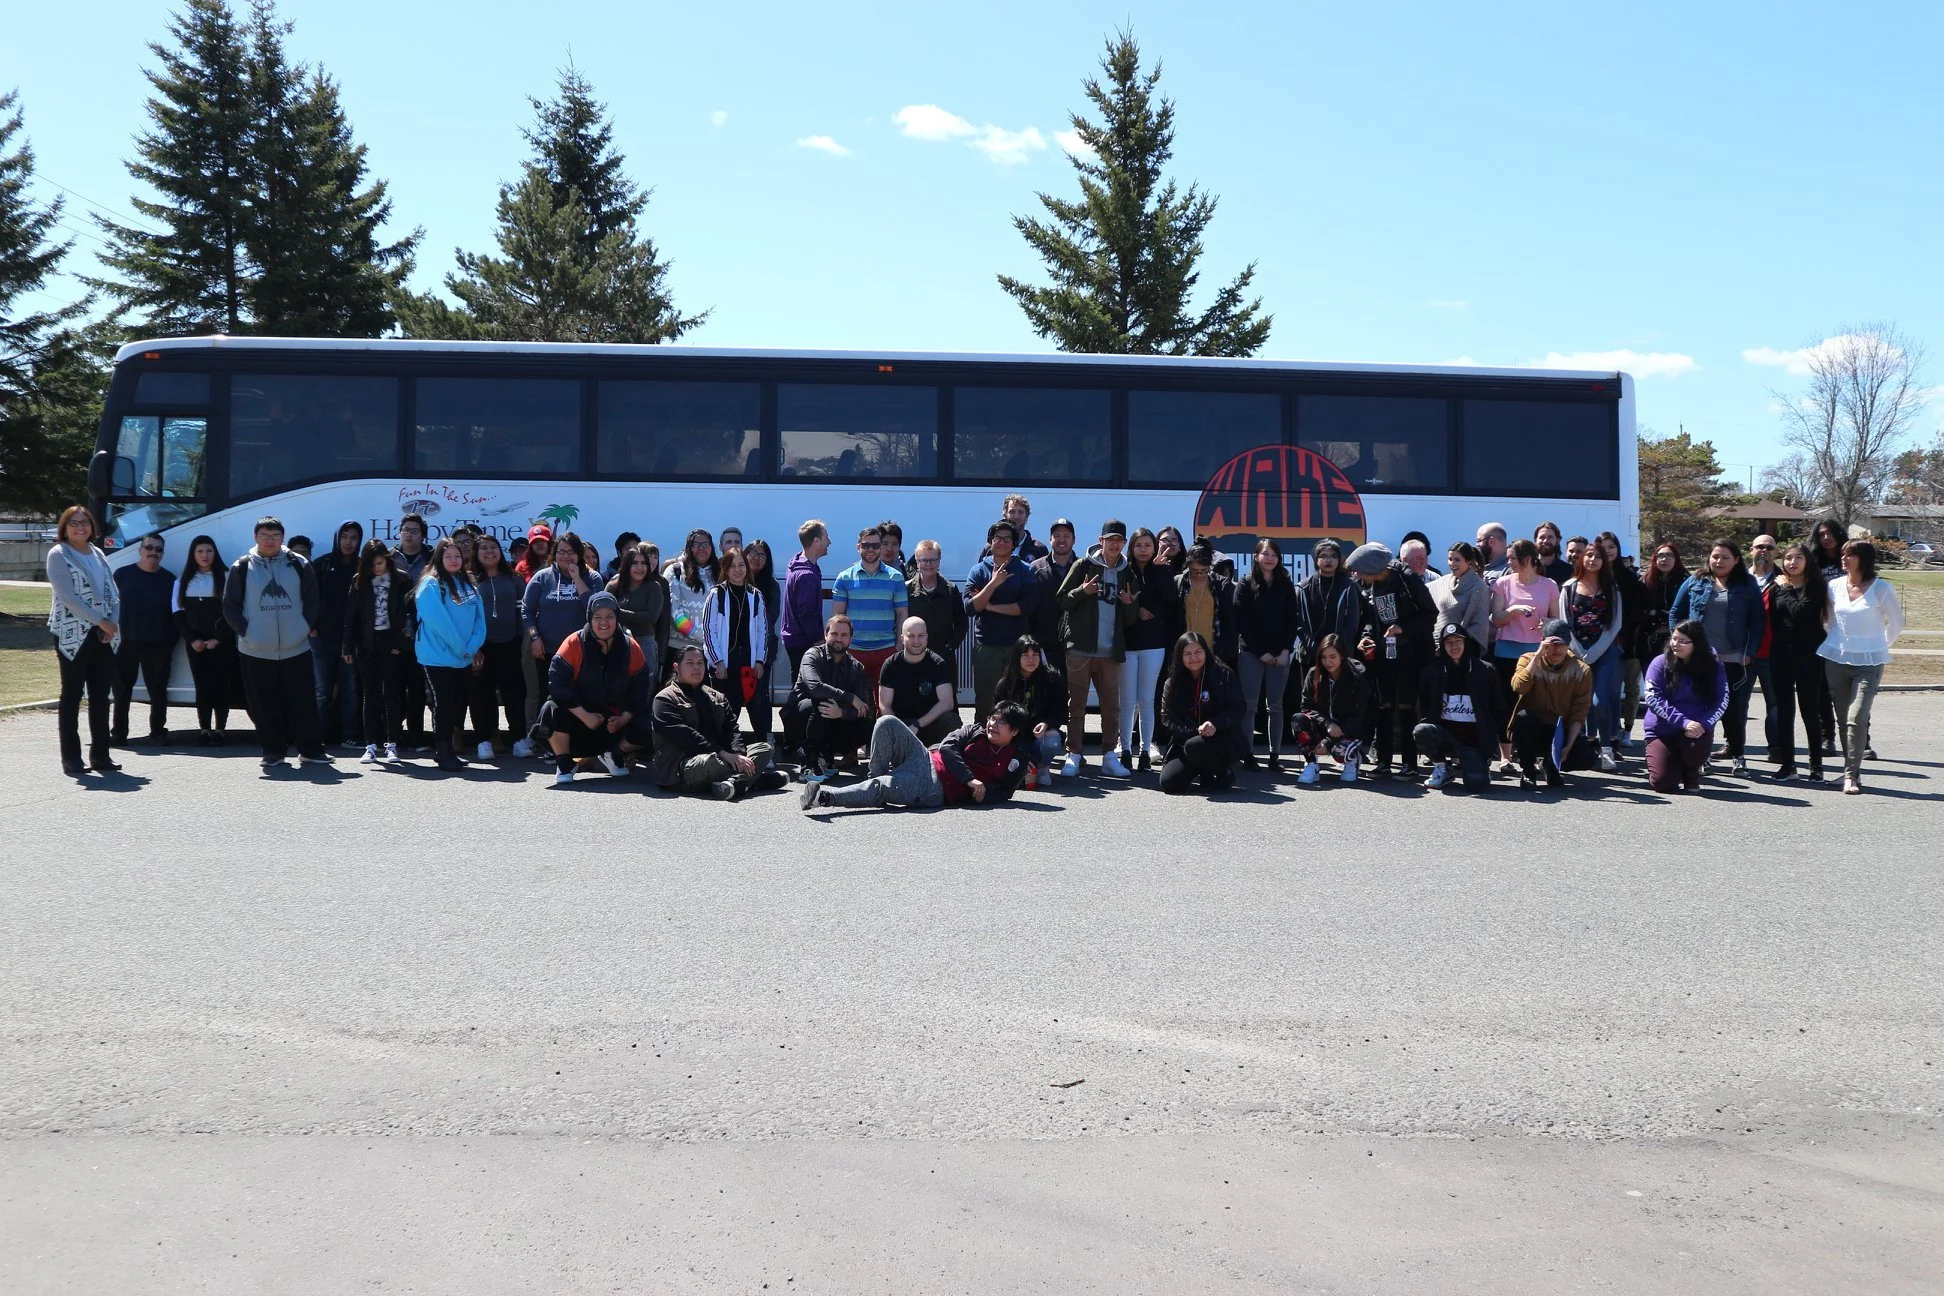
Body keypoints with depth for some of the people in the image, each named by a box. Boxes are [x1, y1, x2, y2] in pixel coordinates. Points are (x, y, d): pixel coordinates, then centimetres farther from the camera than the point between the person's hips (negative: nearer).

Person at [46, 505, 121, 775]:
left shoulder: (98, 555, 14)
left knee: (101, 695, 7)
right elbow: (68, 597, -14)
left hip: (103, 636, 6)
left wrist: (113, 624, -6)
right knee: (72, 695, -1)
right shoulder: (58, 555, -4)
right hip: (73, 635, -6)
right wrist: (101, 621, -15)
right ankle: (71, 757, 3)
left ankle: (100, 753, 13)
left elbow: (113, 593, 11)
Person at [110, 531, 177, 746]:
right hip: (126, 643, 0)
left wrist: (171, 644, 0)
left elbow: (175, 615, 6)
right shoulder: (123, 575, 4)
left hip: (158, 646, 0)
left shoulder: (169, 579, 6)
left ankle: (158, 732, 15)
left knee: (158, 691, 5)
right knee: (122, 690, 5)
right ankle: (118, 733, 12)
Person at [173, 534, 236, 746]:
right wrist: (192, 639, -6)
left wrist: (217, 639, -11)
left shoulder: (225, 578, 2)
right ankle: (204, 730, 2)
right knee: (202, 686, 1)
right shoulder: (183, 582, 12)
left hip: (222, 643, -3)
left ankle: (219, 730, -3)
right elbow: (178, 613, 7)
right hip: (195, 644, 3)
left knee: (220, 685, -5)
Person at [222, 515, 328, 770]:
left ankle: (311, 750, 11)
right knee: (265, 706, 4)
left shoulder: (299, 565, 5)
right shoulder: (241, 568, 3)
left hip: (296, 648, 0)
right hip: (256, 652, 0)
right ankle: (273, 752, 14)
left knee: (304, 702, 2)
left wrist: (306, 627, -2)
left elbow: (312, 599, 10)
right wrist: (246, 631, -7)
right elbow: (230, 606, 4)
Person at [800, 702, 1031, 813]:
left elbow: (1001, 793, -2)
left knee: (881, 789, -31)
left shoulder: (1016, 762, 7)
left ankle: (823, 796, -41)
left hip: (936, 790, -6)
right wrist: (970, 779, -11)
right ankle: (875, 775, -10)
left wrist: (982, 793, -24)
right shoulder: (975, 732, 17)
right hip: (928, 762, 6)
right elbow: (947, 748, 3)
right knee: (888, 722, -14)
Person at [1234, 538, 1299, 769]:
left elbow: (1291, 621, 6)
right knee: (1250, 705, -4)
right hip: (1251, 653, -2)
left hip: (1280, 654, 2)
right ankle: (1248, 753, -1)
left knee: (1276, 705, 2)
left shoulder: (1286, 586, 10)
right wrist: (1261, 652, -9)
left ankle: (1275, 754, 4)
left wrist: (1285, 651, -6)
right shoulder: (1245, 586, 2)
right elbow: (1242, 623, -3)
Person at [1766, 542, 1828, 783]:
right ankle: (1787, 763, 11)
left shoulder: (1816, 587, -2)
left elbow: (1801, 612, -18)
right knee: (1784, 710, 5)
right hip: (1780, 656, 3)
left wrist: (1786, 589, -7)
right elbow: (1771, 621, 9)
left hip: (1808, 656, -3)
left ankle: (1816, 765, 10)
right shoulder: (1776, 588, 7)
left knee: (1810, 710, 2)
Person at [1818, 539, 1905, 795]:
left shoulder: (1881, 589, -6)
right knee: (1843, 719, 6)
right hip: (1836, 659, 4)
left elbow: (1896, 624, 6)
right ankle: (1852, 770, 16)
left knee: (1857, 718, -13)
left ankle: (1851, 774, -10)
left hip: (1868, 663, -4)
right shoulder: (1834, 586, 4)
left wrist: (1880, 648, 14)